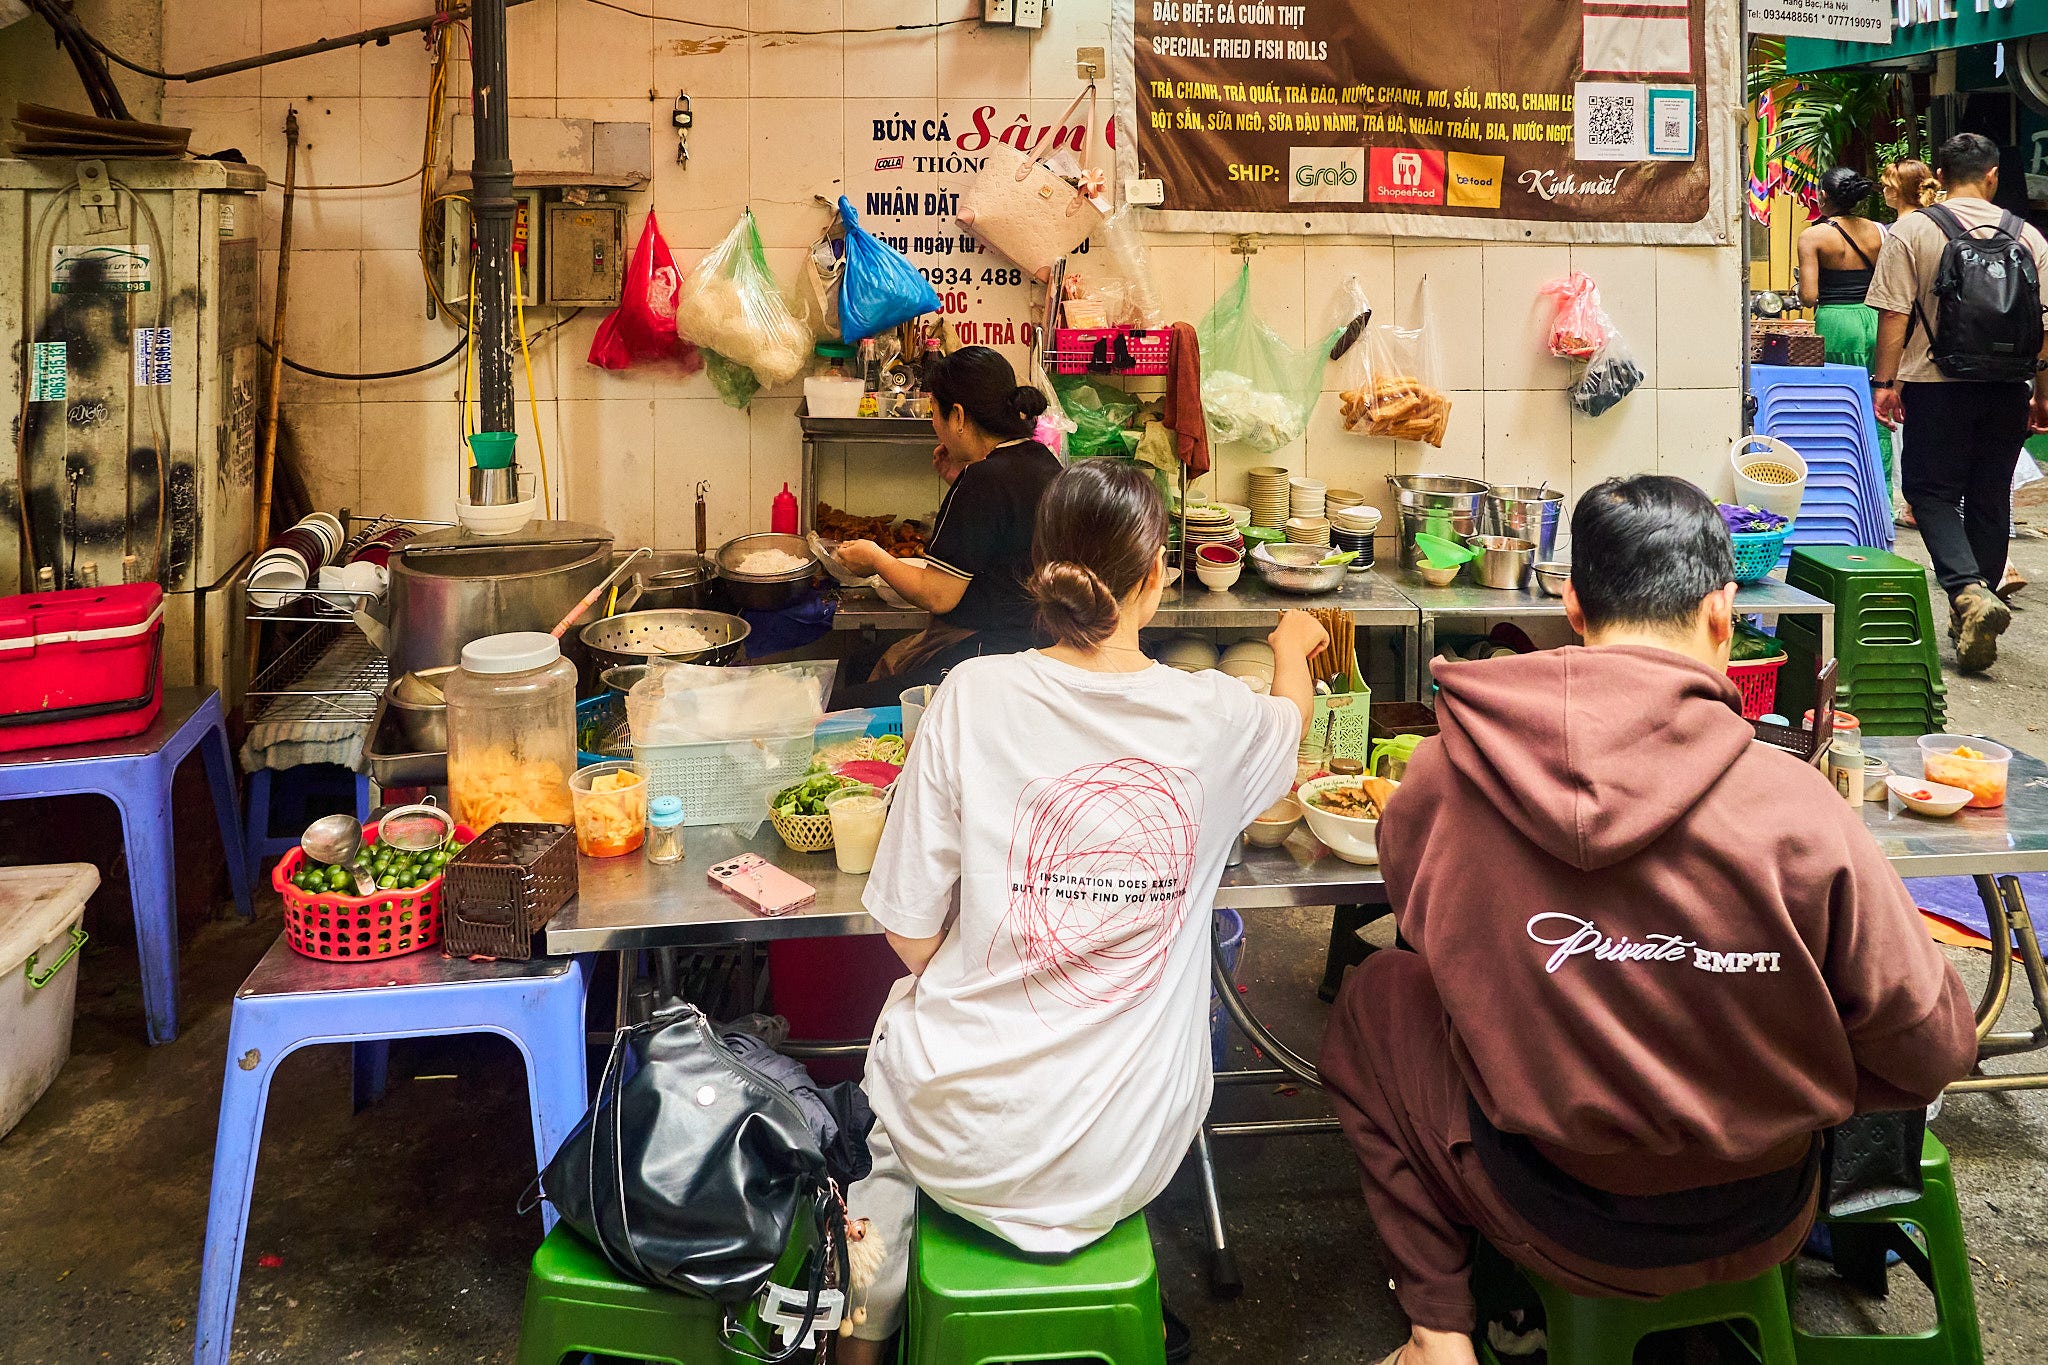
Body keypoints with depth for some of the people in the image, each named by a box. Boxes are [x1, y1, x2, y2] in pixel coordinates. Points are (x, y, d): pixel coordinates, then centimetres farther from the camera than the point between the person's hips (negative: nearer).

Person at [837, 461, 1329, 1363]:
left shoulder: (975, 695, -16)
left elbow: (911, 935, -11)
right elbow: (1293, 720, 18)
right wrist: (1291, 648, 41)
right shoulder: (1216, 717, -10)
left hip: (968, 1146, -1)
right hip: (1130, 1155, 2)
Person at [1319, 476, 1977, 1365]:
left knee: (1376, 998, 22)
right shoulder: (1795, 808, -22)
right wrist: (1786, 1095, 8)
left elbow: (1422, 916, 4)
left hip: (1552, 1227, -1)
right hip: (1757, 1231, 2)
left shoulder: (1446, 775, -18)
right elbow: (1931, 1051, -11)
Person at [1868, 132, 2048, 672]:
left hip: (1937, 385, -3)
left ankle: (1968, 591, -19)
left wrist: (1886, 381, -4)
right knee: (1990, 497, 12)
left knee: (1931, 490, 3)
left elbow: (1894, 314, -10)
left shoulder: (1911, 231, -4)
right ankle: (1974, 613, 20)